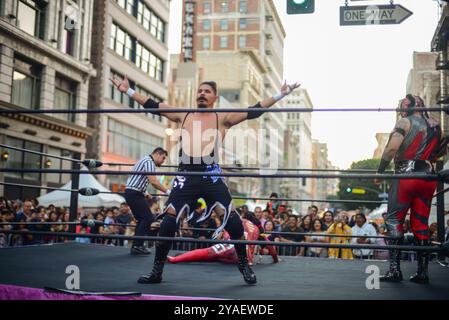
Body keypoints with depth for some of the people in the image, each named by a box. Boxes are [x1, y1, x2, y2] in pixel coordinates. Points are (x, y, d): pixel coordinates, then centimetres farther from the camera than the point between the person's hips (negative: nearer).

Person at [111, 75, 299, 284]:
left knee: (232, 220, -6)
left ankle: (244, 266, 13)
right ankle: (157, 271, 15)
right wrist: (128, 91, 16)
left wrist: (280, 95, -2)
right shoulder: (184, 116, 15)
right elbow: (153, 106, 17)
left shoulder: (222, 118, 7)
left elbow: (253, 112, 2)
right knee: (168, 223, 0)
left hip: (211, 176, -2)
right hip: (186, 176, 2)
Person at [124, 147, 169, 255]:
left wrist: (145, 193, 35)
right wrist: (167, 191, -16)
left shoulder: (146, 160, 21)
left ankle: (136, 246, 15)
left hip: (131, 193, 11)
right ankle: (137, 245, -10)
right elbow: (153, 181, -22)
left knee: (142, 219, 14)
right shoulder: (149, 161, -11)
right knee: (148, 218, -9)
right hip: (134, 194, -11)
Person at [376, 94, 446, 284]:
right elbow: (442, 151, 21)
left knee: (394, 221, 0)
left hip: (406, 176, -5)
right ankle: (422, 272, 9)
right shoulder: (436, 126, 14)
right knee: (421, 224, 9)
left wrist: (379, 172, -9)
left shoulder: (405, 122, -3)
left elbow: (392, 148, -16)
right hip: (428, 178, 6)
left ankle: (394, 269, -6)